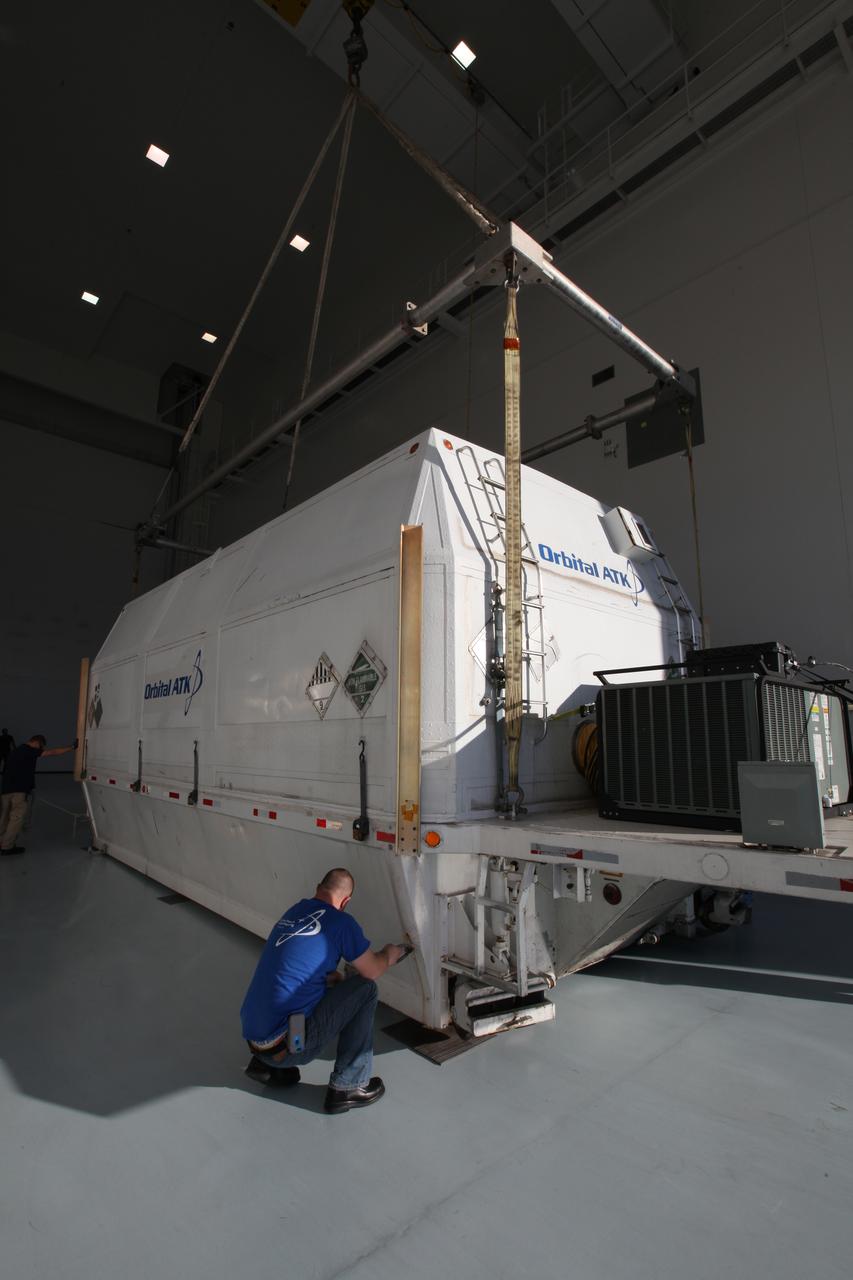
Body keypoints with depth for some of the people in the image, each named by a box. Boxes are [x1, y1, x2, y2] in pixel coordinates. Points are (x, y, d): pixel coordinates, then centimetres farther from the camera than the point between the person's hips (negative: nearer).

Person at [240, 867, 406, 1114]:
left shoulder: (295, 910, 9)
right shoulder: (340, 922, -11)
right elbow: (372, 971, 2)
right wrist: (389, 954, 21)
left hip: (252, 1036, 7)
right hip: (285, 1045, -7)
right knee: (365, 989, 3)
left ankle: (264, 1063, 20)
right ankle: (346, 1087, 8)